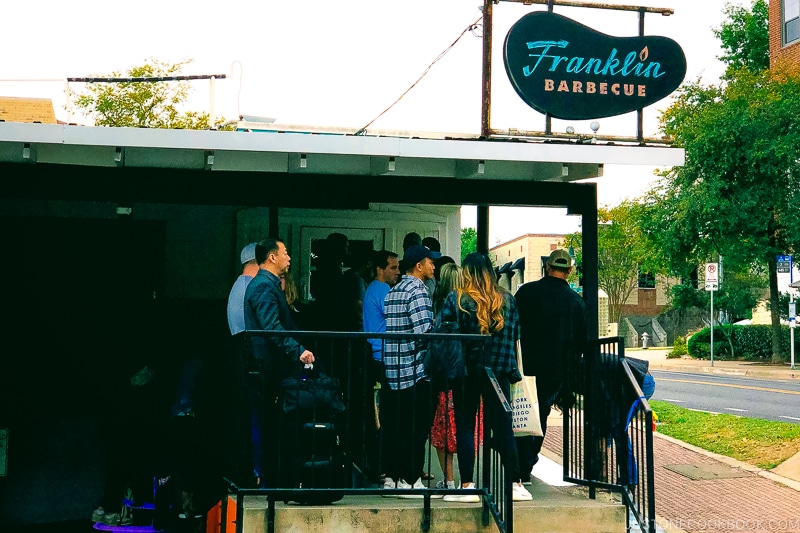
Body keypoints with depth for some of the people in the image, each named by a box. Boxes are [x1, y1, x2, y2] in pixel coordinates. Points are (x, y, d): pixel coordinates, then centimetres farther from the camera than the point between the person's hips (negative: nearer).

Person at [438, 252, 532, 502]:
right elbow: (516, 337, 11)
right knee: (503, 427, 9)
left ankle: (467, 486, 1)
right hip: (499, 371, 3)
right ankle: (516, 484, 11)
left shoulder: (456, 299, -5)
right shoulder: (508, 301, 6)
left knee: (465, 427, 4)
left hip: (466, 371, -3)